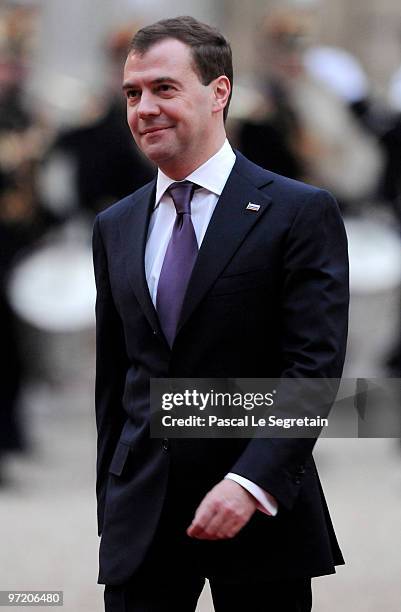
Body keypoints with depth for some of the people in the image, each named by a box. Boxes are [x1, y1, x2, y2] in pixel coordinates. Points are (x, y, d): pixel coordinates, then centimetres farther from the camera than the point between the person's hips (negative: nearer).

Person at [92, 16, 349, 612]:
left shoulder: (301, 213, -4)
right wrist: (112, 510, 13)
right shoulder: (115, 227, 13)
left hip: (261, 515, -4)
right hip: (141, 517, 4)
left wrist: (250, 485, -21)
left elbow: (315, 367, -11)